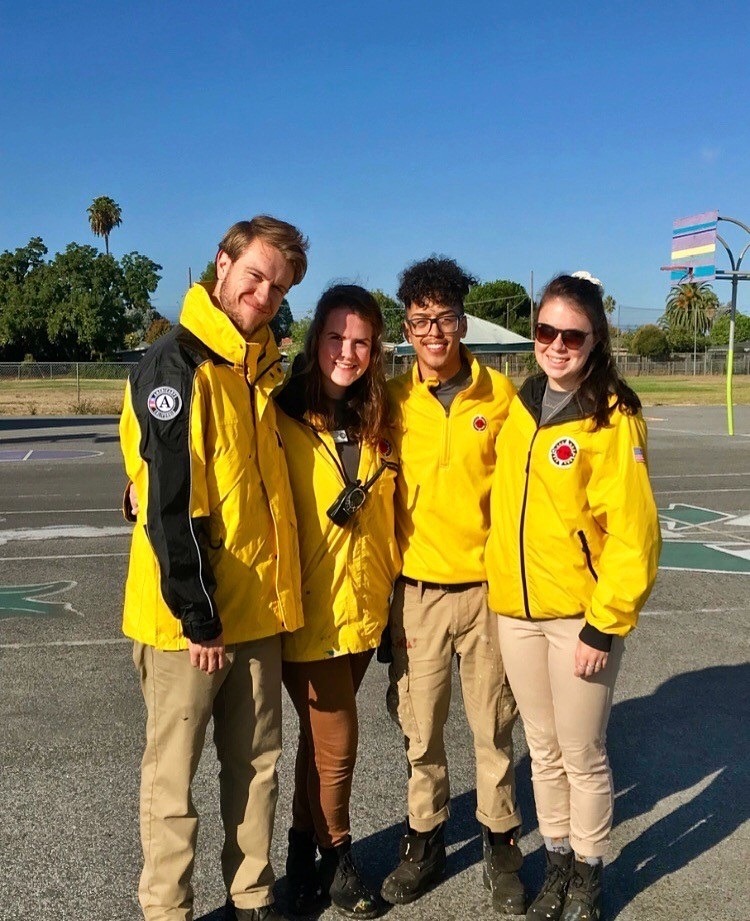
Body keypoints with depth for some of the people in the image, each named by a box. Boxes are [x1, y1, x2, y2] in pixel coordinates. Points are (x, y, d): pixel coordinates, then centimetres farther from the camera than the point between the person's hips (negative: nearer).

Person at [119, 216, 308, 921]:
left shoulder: (265, 368, 10)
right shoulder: (176, 366, -14)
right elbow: (168, 505, -18)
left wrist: (278, 592, 13)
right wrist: (196, 616, -16)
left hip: (257, 609, 7)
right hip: (188, 620, -7)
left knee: (256, 765, 17)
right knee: (172, 775, 8)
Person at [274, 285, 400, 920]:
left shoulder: (378, 422, 6)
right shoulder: (285, 417, -12)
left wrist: (391, 589, 12)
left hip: (364, 608, 5)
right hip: (309, 611, -5)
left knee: (322, 738, 17)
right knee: (336, 742, 4)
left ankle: (305, 850, 36)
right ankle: (337, 857, 29)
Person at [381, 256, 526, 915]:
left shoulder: (499, 394, -1)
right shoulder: (391, 399, 0)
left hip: (488, 585, 0)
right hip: (417, 589, 1)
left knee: (494, 724, 9)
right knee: (420, 725, 11)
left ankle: (501, 844, 28)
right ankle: (424, 839, 30)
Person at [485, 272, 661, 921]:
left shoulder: (613, 418, -12)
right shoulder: (521, 405, 6)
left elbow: (633, 531, -15)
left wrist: (605, 625, -16)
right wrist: (500, 580, 10)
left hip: (580, 613, -5)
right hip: (515, 609, 5)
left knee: (583, 757, 8)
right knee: (544, 751, 17)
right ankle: (558, 864, 35)